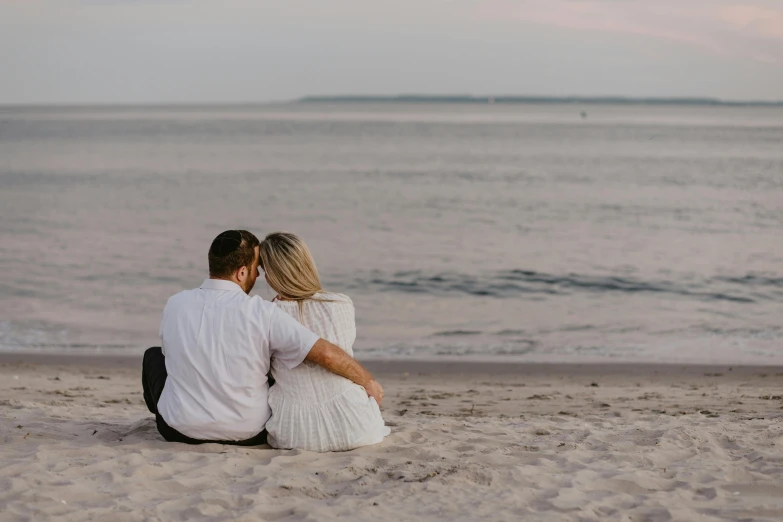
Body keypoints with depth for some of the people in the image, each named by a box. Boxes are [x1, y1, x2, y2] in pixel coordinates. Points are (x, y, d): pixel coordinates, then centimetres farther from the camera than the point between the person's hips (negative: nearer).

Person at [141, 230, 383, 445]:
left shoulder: (175, 304, -8)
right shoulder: (262, 313, -18)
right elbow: (325, 353, -19)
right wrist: (368, 382, -1)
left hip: (179, 430, 1)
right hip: (247, 434, -1)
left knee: (154, 355, 27)